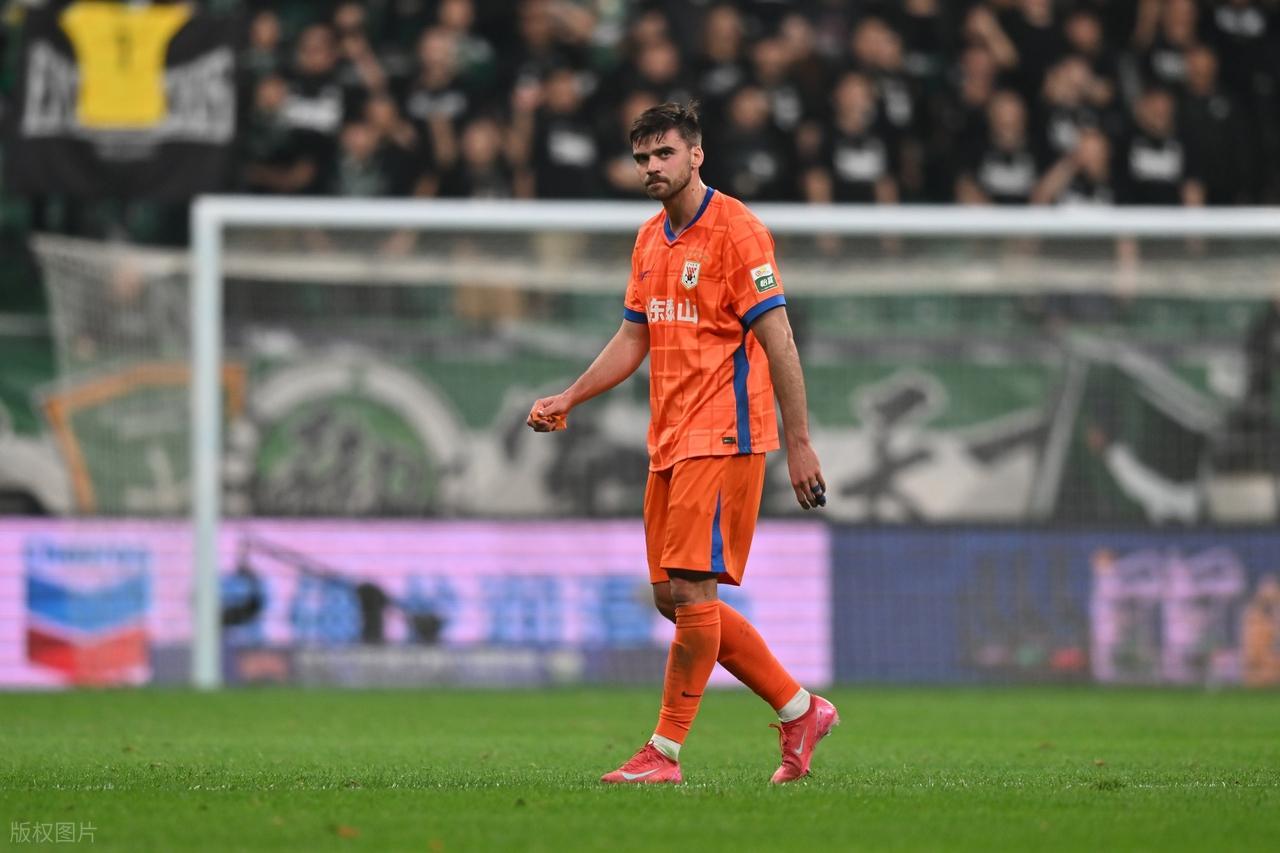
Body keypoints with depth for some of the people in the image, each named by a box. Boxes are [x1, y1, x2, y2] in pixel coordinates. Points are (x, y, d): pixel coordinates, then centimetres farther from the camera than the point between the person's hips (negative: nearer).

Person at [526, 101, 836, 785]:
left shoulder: (736, 230, -10)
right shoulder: (650, 241, 15)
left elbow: (777, 339, -13)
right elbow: (633, 339, 23)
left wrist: (798, 443, -16)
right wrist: (567, 400, 11)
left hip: (723, 437, -9)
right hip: (668, 443, 9)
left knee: (690, 588, -11)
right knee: (674, 599, 7)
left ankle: (665, 752, -6)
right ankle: (799, 710, 18)